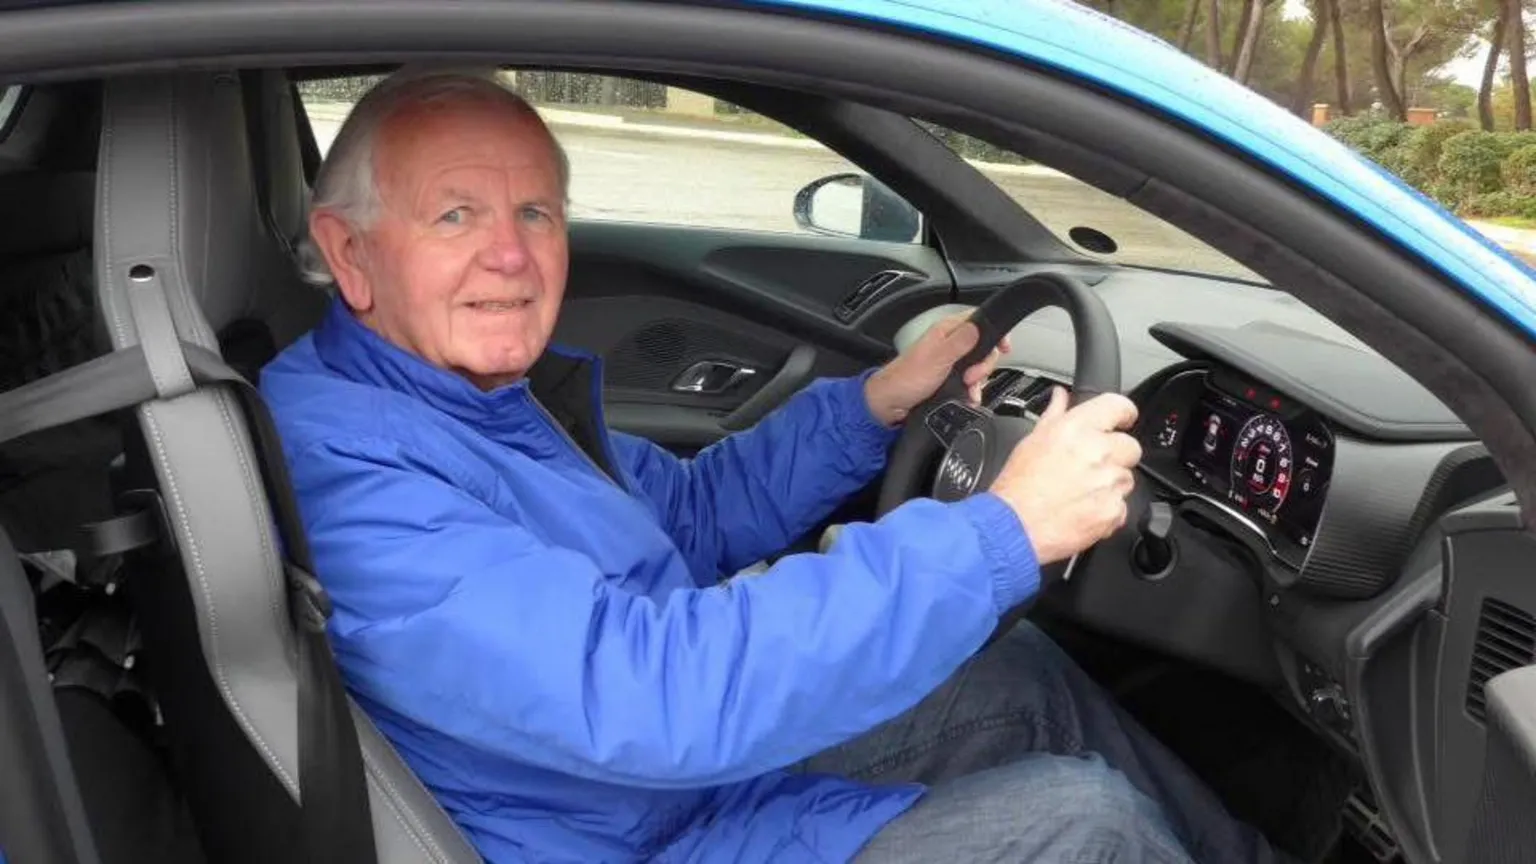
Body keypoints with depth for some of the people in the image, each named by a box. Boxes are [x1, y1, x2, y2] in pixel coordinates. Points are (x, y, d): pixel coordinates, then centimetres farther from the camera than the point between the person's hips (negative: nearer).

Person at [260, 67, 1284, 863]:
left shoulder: (494, 384, 1)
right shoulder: (345, 468, -29)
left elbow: (692, 512, 13)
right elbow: (645, 691, -39)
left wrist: (876, 403, -1)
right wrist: (999, 533, -35)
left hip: (710, 750, 9)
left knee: (1031, 678, 11)